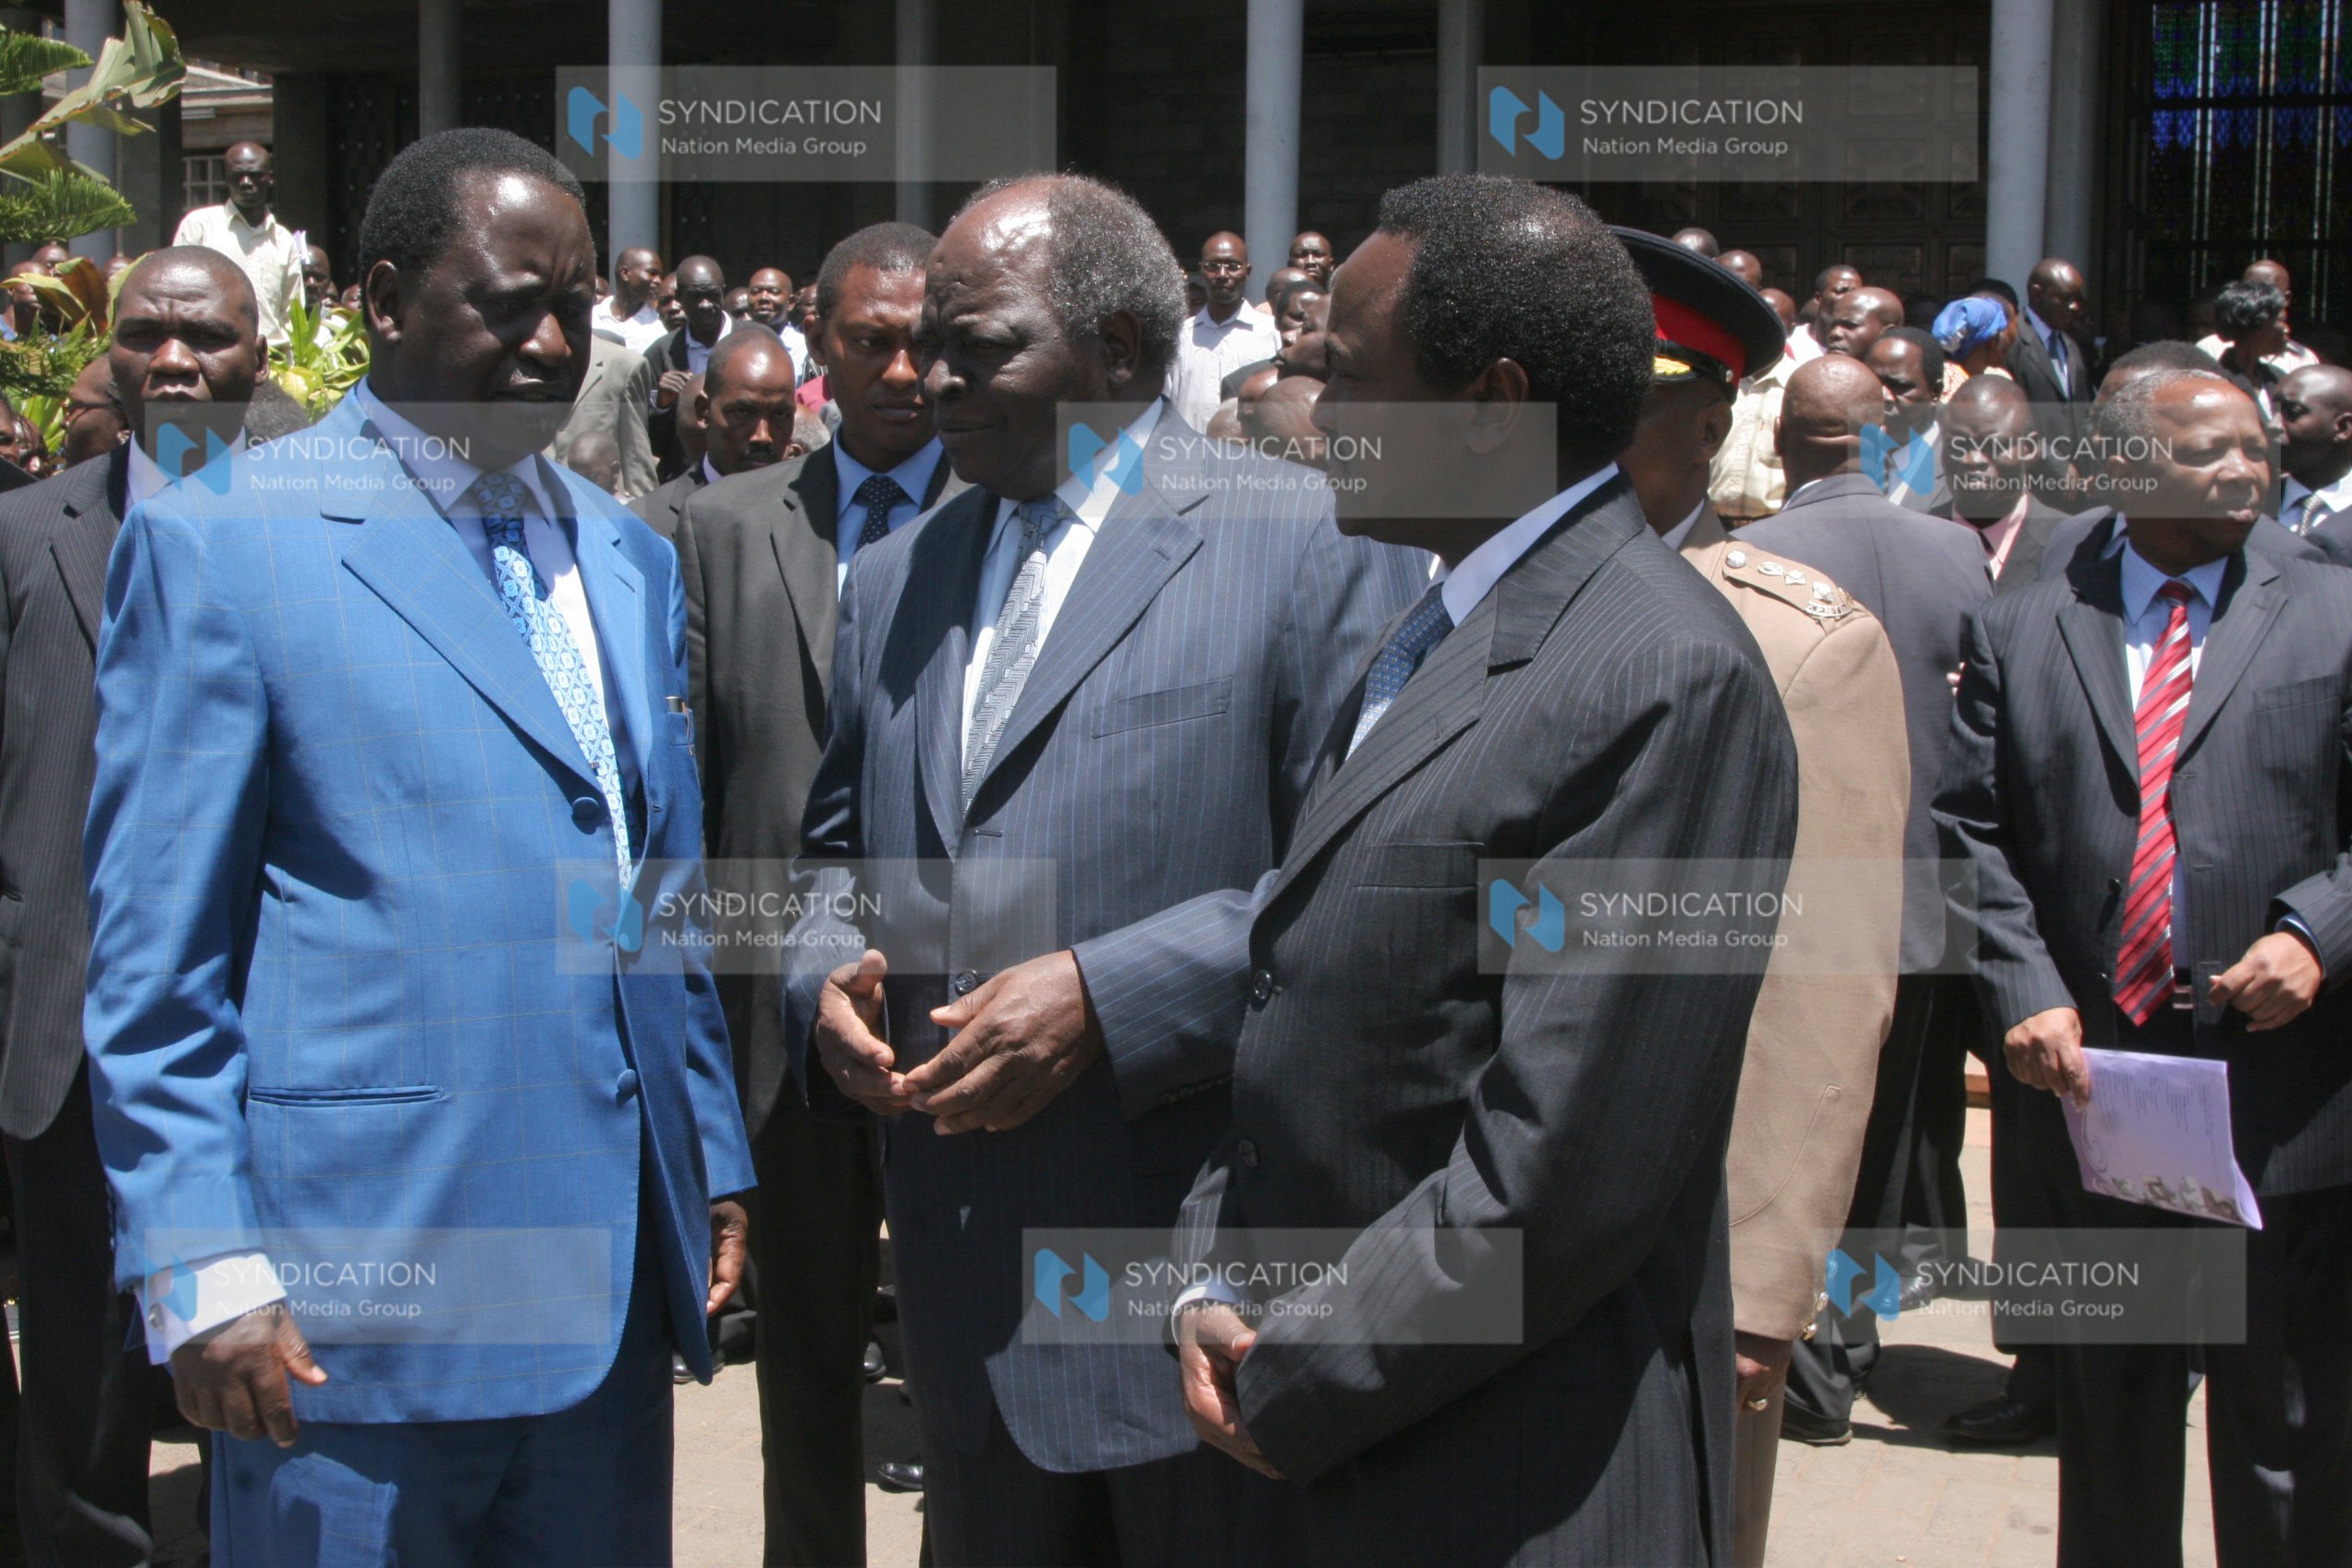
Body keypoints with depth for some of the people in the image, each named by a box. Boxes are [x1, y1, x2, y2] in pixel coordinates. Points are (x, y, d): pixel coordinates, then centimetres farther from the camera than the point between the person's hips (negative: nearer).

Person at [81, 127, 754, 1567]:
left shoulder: (634, 561, 15)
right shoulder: (220, 543, -4)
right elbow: (154, 957, -7)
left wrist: (717, 1166, 14)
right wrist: (207, 1272, -12)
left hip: (612, 1285, 6)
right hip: (354, 1309, -6)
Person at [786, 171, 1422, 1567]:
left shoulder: (1316, 544, -7)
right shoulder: (893, 581, 15)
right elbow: (841, 846, 23)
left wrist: (1107, 995, -20)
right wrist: (825, 979, 1)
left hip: (1211, 1288, -6)